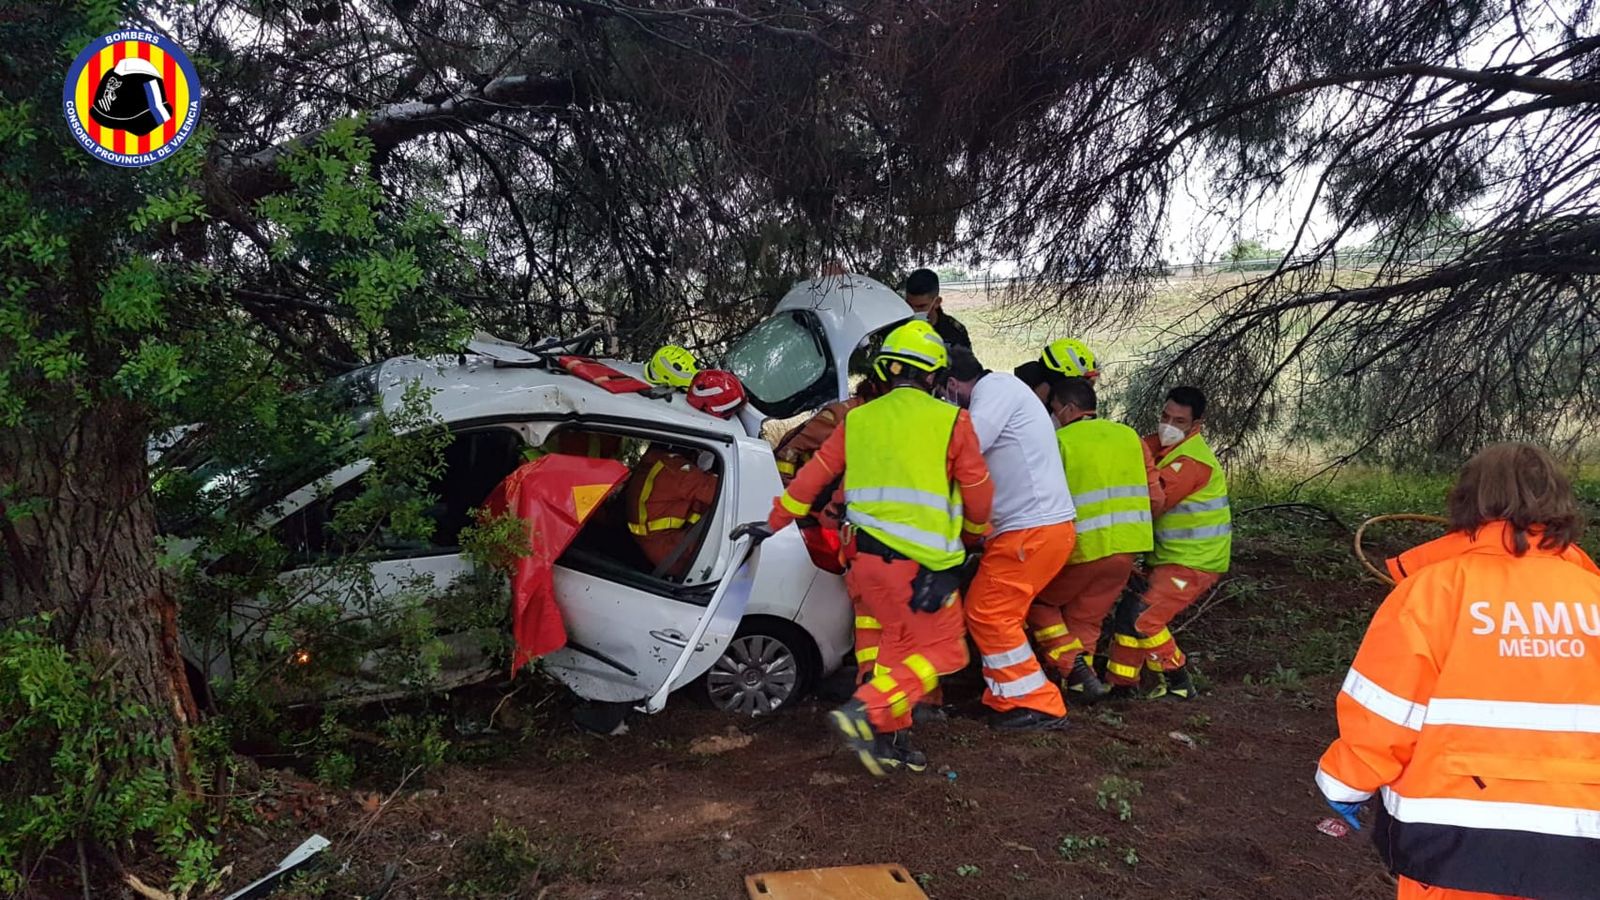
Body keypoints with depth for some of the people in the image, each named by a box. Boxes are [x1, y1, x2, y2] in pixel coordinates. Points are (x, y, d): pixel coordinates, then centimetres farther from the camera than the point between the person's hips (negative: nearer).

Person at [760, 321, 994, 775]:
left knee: (899, 640, 21)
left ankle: (890, 736, 19)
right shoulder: (951, 421, -1)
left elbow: (812, 476, 15)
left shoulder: (857, 419, 10)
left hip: (864, 553, 6)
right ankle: (865, 711, -9)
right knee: (942, 652, 6)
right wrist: (970, 534, 26)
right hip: (921, 563, -5)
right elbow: (979, 496, 5)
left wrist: (773, 522, 28)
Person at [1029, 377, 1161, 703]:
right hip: (1128, 548, 5)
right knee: (1085, 618, 20)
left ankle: (1074, 669, 1)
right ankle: (1079, 686, 15)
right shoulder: (1129, 436, 10)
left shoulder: (1060, 441, -5)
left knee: (1039, 601, 16)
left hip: (1085, 547, -5)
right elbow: (1155, 496, 10)